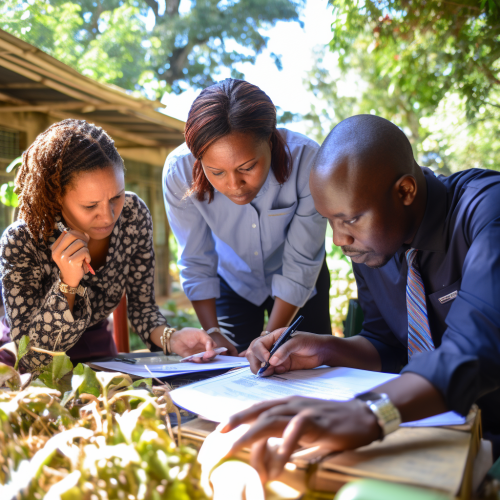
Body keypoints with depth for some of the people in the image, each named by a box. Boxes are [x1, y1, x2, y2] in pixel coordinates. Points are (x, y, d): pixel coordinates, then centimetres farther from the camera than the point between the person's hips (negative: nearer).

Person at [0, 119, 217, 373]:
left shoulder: (134, 216, -13)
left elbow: (141, 304, -3)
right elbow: (31, 357, -21)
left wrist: (169, 337, -23)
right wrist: (67, 283, -35)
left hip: (97, 351, 2)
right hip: (36, 378, -1)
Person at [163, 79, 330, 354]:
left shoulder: (306, 160, -36)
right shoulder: (179, 171, -31)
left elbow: (301, 263, -26)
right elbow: (196, 263, -18)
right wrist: (212, 333, -24)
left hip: (299, 287, 0)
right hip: (233, 280, 1)